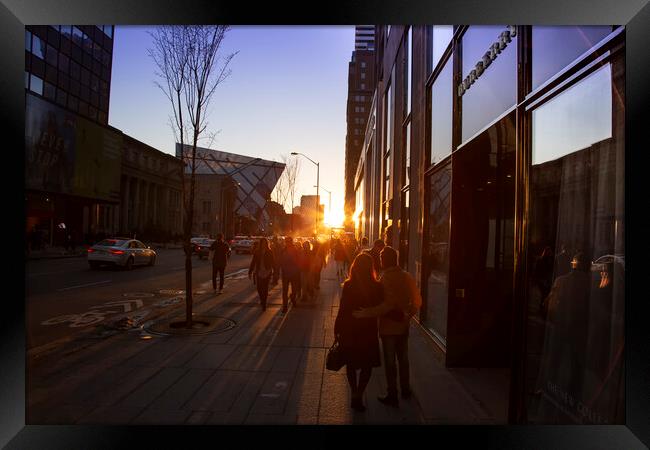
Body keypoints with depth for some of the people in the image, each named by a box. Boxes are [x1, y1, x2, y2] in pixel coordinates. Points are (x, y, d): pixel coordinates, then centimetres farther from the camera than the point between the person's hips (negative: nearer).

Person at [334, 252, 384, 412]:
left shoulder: (348, 285, -14)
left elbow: (343, 309, -11)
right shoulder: (376, 286, -13)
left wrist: (337, 329, -1)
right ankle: (358, 396, 7)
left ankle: (355, 394, 29)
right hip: (368, 330, 0)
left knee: (351, 363, 20)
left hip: (349, 330, 0)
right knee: (367, 365, 15)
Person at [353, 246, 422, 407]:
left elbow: (388, 305, -32)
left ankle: (392, 395, 16)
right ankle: (405, 389, 36)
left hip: (388, 326, -6)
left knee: (390, 360, 6)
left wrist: (365, 313, -33)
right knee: (403, 358, 21)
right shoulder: (407, 276, -1)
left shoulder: (386, 278, -21)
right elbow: (417, 301, 5)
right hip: (403, 325, 7)